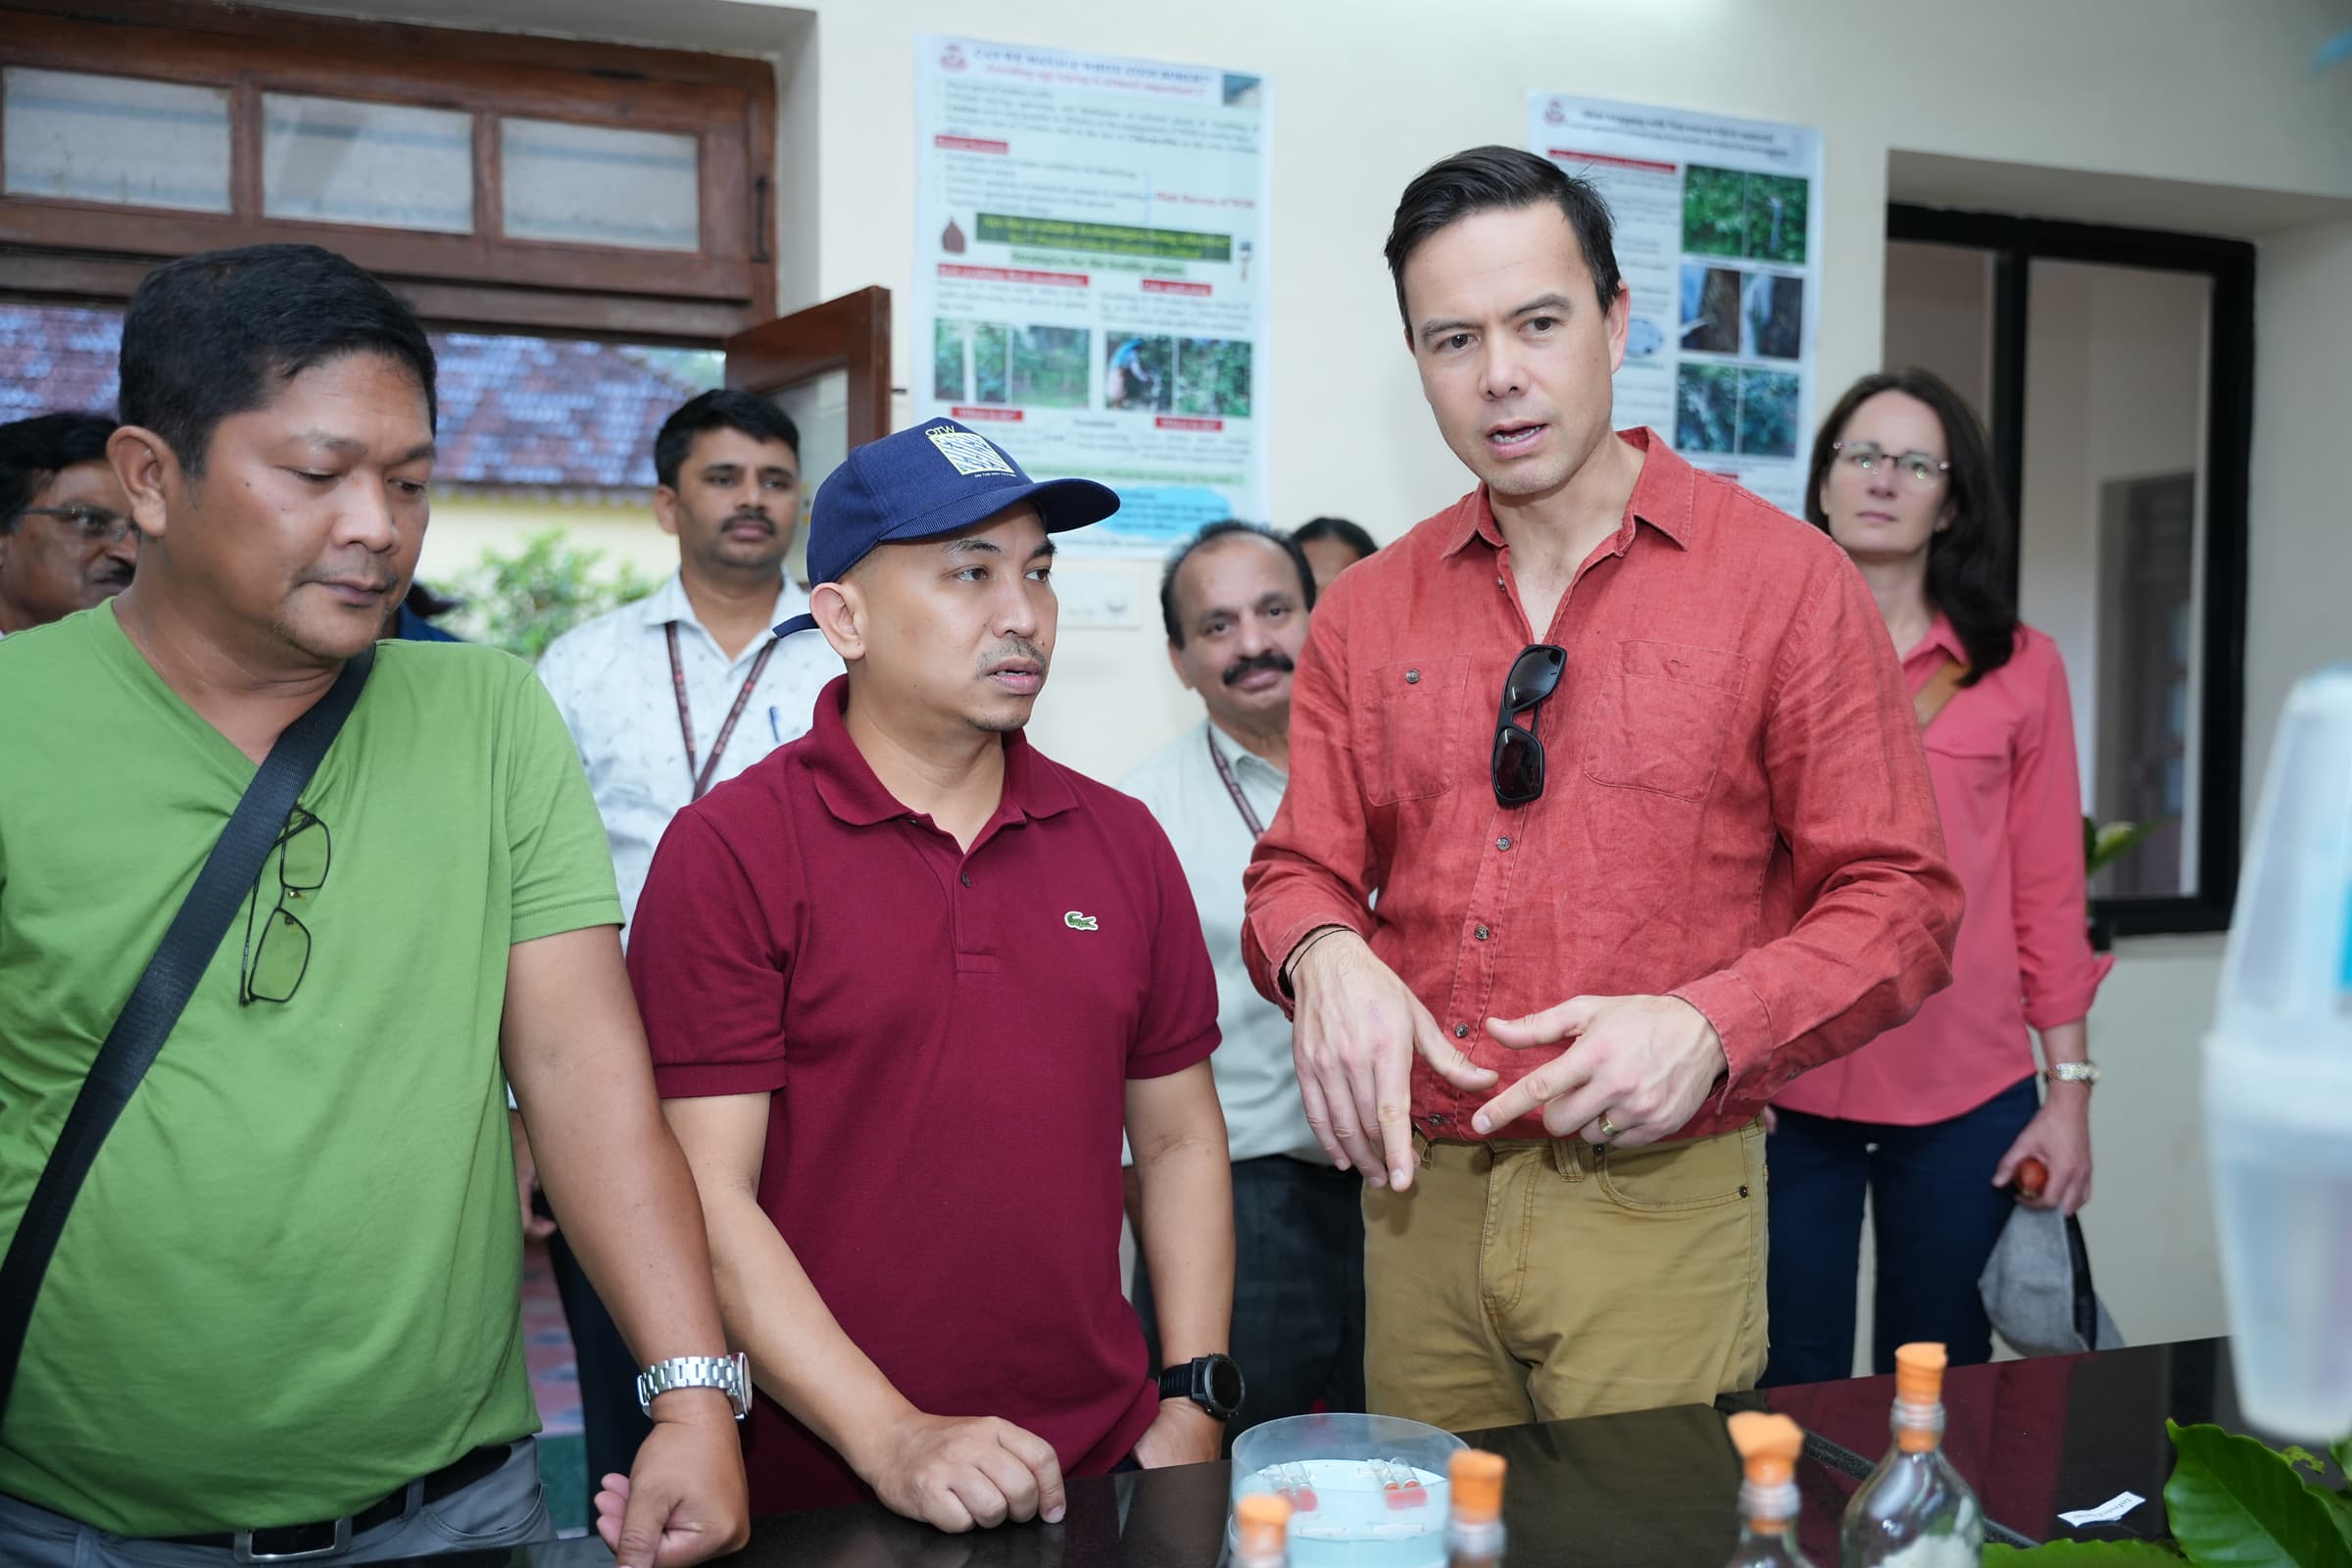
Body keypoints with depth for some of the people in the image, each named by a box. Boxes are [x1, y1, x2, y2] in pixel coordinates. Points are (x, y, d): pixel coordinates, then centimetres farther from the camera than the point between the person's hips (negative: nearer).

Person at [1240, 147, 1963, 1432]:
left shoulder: (1786, 581, -3)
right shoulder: (1364, 614, 7)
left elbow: (1897, 903, -4)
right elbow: (1301, 871, 10)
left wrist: (1705, 1025, -20)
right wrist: (1327, 958, -13)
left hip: (1658, 1213, -3)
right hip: (1415, 1197, 4)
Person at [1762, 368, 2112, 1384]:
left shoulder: (2020, 668, 4)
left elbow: (2049, 893, 6)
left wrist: (2070, 1092, 3)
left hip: (1967, 1101, 1)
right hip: (1781, 1093, 0)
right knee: (1790, 1393, 8)